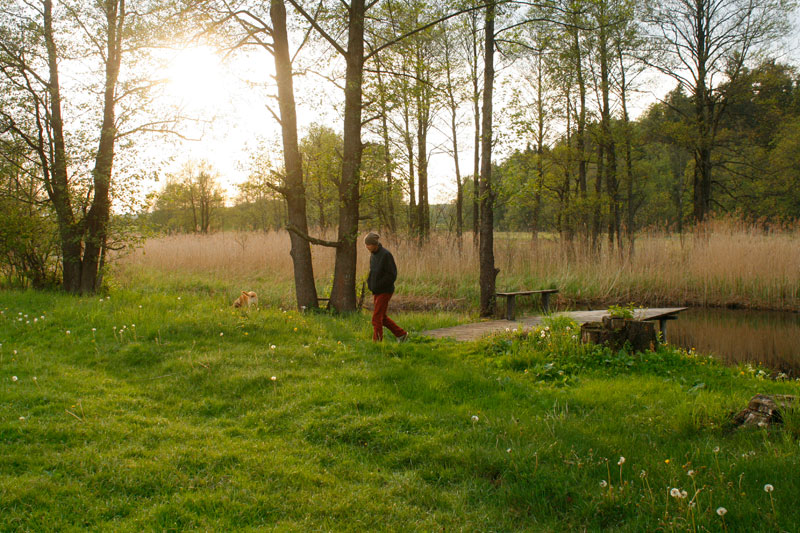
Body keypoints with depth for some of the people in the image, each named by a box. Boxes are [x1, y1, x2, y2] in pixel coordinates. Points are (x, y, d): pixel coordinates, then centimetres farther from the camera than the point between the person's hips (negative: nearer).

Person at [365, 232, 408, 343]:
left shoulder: (386, 255, -16)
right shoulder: (373, 255, 8)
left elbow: (392, 275, -18)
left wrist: (377, 285, -18)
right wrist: (369, 282, 2)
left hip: (385, 291, -9)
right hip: (377, 291, 9)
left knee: (377, 318, -7)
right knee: (382, 317, 14)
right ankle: (401, 334, 28)